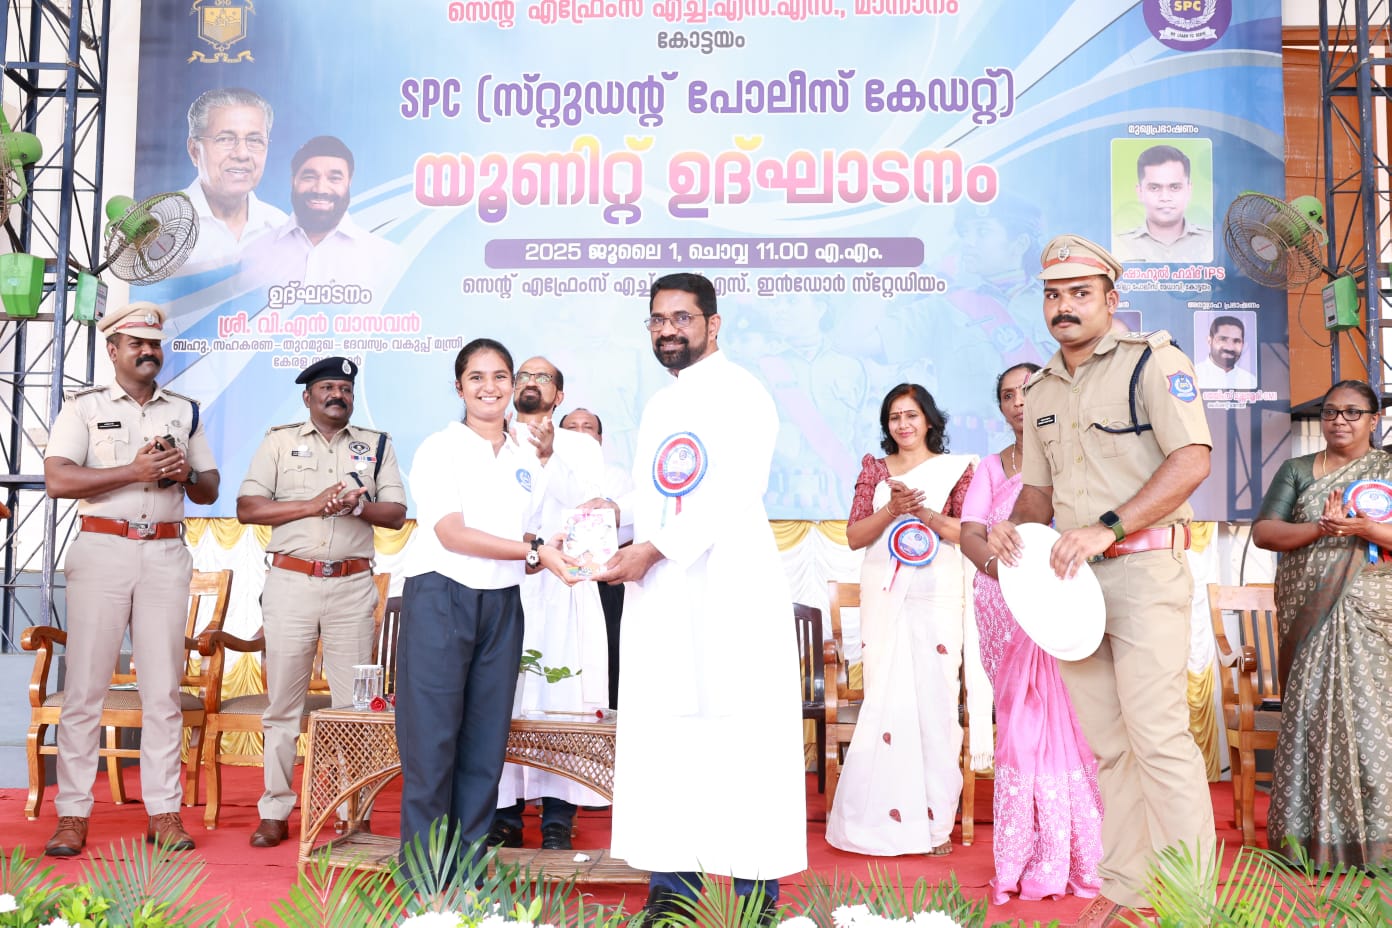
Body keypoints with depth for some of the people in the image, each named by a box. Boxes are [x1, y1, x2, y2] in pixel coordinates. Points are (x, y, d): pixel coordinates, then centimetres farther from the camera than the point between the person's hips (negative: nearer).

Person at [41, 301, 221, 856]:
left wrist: (186, 473, -4)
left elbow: (210, 491, 17)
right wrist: (135, 470, -14)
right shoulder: (85, 407, 6)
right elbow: (57, 480, -8)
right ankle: (72, 815, 7)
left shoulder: (185, 412, 16)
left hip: (166, 554, 3)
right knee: (85, 686, -1)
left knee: (163, 689, 3)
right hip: (102, 549, -2)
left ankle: (164, 812, 7)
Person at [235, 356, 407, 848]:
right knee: (283, 703, 4)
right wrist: (313, 505, -11)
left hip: (353, 585, 1)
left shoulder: (377, 444, 12)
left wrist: (359, 504, -13)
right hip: (291, 582, 0)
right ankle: (275, 813, 13)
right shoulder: (280, 441, 9)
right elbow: (248, 508, 0)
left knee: (355, 703, 2)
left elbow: (396, 513, 7)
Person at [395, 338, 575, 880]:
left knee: (486, 743, 6)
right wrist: (534, 550, -20)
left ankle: (465, 872, 17)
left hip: (502, 607, 5)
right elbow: (452, 534, -13)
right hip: (440, 598, -5)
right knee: (432, 740, -3)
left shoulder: (529, 457, 13)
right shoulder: (439, 450, -2)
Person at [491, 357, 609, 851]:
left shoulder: (580, 446, 15)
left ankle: (557, 819, -1)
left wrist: (548, 457, -13)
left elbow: (584, 501, -3)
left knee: (561, 698, -7)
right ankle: (504, 815, 5)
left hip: (561, 588, -1)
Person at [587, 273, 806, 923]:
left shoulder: (740, 393, -3)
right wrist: (618, 511, 5)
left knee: (741, 734, -4)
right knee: (661, 734, 7)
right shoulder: (657, 407, 21)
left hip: (730, 584, -7)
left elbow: (731, 494, -15)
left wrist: (653, 548, -19)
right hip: (658, 591, 7)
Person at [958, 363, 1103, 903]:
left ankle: (1079, 858, 3)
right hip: (1005, 608, 2)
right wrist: (997, 564, -21)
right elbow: (969, 533, 1)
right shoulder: (991, 469, 14)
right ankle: (1030, 862, 8)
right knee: (1019, 726, 2)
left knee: (1068, 722, -5)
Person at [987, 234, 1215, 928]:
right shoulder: (1039, 392, 17)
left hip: (1143, 567, -6)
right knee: (1107, 744, 11)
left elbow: (1192, 461, -15)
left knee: (1158, 737, -9)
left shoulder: (1152, 361, -4)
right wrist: (1014, 526, -1)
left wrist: (1107, 527, -22)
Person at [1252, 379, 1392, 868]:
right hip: (1308, 617, 1)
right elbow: (1263, 531, 1)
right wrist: (1319, 528, -14)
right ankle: (1314, 833, 5)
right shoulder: (1296, 470, 13)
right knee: (1310, 713, -2)